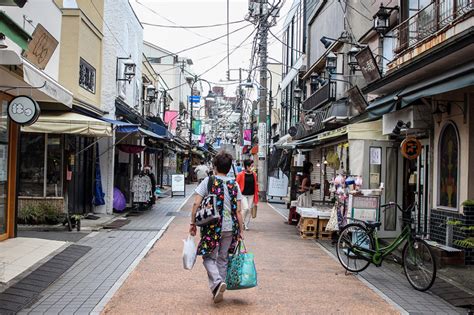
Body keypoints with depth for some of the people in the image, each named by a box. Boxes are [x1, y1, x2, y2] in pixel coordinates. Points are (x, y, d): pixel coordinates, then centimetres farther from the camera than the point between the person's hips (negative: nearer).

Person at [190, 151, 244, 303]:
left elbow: (196, 203, -9)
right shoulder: (234, 185, 4)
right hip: (230, 228, 3)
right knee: (223, 259, 16)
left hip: (211, 227, -3)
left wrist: (193, 223, -1)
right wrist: (241, 230, 8)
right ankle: (218, 291, 22)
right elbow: (238, 211, 2)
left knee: (209, 258, 10)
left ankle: (218, 281, -14)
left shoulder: (208, 181, -3)